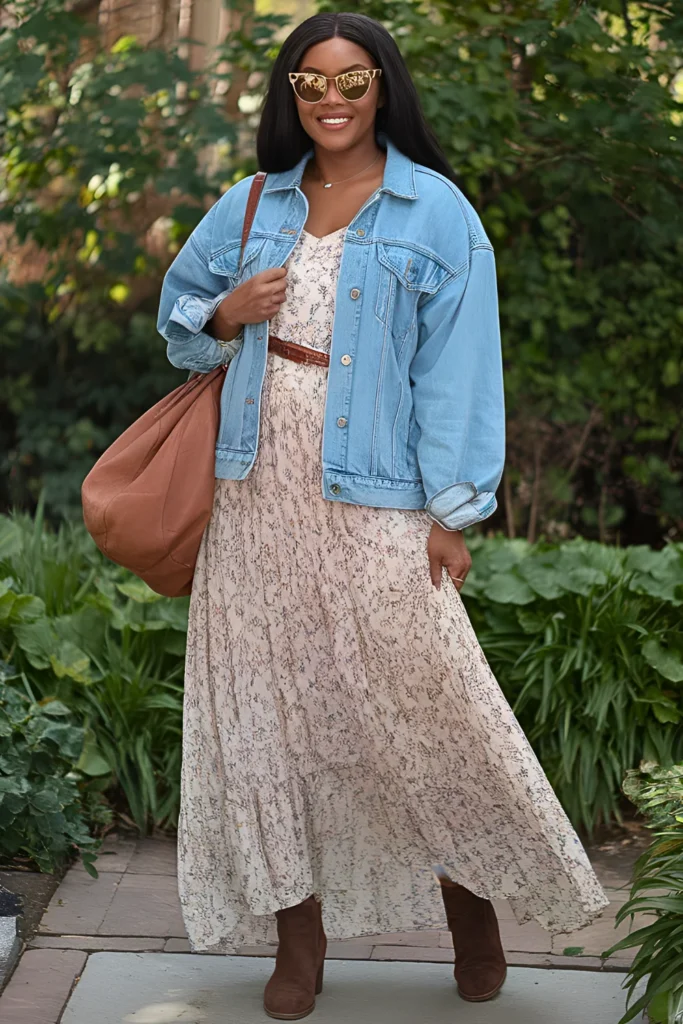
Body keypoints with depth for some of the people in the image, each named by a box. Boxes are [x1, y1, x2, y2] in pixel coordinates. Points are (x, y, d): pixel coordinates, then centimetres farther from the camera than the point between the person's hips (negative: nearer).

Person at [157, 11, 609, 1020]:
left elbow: (458, 367, -4)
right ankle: (299, 934, 17)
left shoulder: (435, 213, -1)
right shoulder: (254, 207, 11)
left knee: (420, 701, -3)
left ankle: (471, 899, 20)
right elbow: (179, 303, 24)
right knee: (268, 701, 5)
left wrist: (452, 511, -10)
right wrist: (223, 316, 0)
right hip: (258, 493, 4)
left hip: (371, 502, -4)